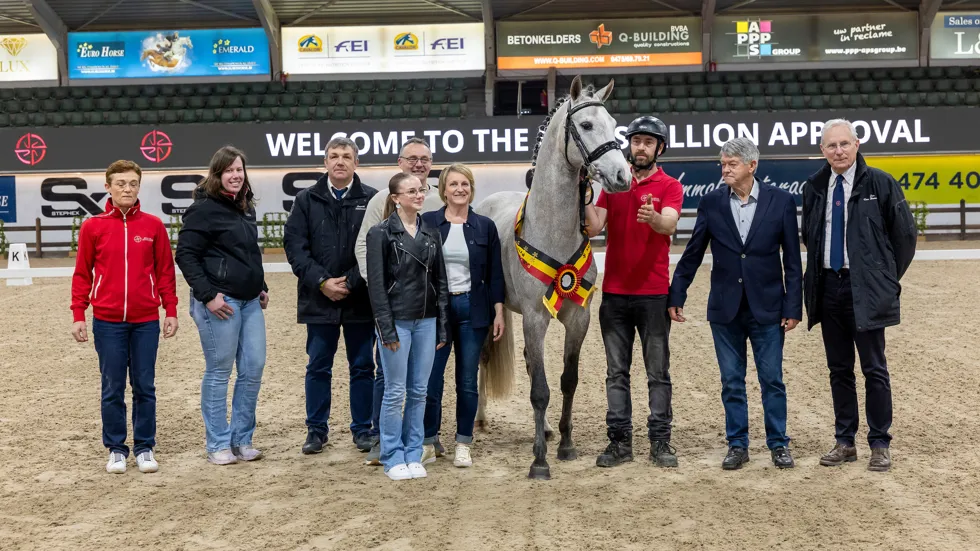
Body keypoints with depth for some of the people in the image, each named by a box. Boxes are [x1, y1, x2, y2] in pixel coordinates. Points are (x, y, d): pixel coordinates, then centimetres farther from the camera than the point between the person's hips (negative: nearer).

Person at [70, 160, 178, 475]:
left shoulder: (153, 226, 3)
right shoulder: (93, 227, 1)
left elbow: (165, 272, 6)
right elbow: (82, 274, 4)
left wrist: (171, 312, 3)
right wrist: (78, 316, -1)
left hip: (146, 321, 1)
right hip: (107, 322, -1)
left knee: (144, 387, 7)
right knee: (112, 389, 6)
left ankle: (145, 448, 18)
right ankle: (116, 449, 18)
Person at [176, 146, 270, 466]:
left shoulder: (245, 208, 15)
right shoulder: (204, 209, -9)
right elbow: (185, 255, -13)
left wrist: (261, 287, 16)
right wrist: (208, 295, -19)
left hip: (249, 301, 8)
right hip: (220, 302, -8)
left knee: (253, 368, 7)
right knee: (219, 372, 0)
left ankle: (242, 440, 18)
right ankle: (218, 445, 10)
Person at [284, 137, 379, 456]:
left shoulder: (372, 200, 0)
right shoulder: (307, 200, 5)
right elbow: (294, 245, -2)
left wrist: (351, 283, -14)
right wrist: (321, 281, -13)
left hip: (360, 299, -1)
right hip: (318, 298, 1)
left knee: (362, 367, 8)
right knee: (318, 367, 9)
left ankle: (363, 429, 19)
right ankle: (316, 430, 20)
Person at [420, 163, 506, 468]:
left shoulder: (485, 226, 3)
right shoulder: (427, 223, 1)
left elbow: (495, 274, 6)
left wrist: (498, 312, 1)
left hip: (473, 309, 1)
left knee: (467, 382, 5)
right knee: (430, 380, -1)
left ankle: (463, 445, 16)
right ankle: (427, 443, 14)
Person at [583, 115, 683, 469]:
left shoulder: (670, 187, 1)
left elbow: (670, 224, -19)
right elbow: (593, 228, -1)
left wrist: (653, 218, -41)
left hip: (653, 294, -3)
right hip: (614, 293, 3)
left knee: (658, 371, 3)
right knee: (616, 371, 7)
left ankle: (660, 442, 9)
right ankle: (619, 441, 13)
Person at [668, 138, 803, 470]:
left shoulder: (781, 201, -3)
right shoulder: (711, 203, 0)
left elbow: (792, 260, -2)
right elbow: (692, 255, 6)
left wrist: (793, 307, -5)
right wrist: (676, 296, 4)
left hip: (767, 308, -1)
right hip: (725, 309, 1)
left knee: (772, 379, 6)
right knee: (731, 382, 9)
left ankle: (778, 443, 20)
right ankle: (737, 445, 20)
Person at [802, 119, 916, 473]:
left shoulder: (879, 183, -6)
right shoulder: (814, 187, 7)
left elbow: (904, 232, -1)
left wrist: (887, 277, 2)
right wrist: (817, 276, 12)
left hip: (865, 288, -4)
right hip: (828, 285, 5)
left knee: (874, 369, 1)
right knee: (839, 369, 11)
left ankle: (880, 445, 11)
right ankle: (844, 442, 20)